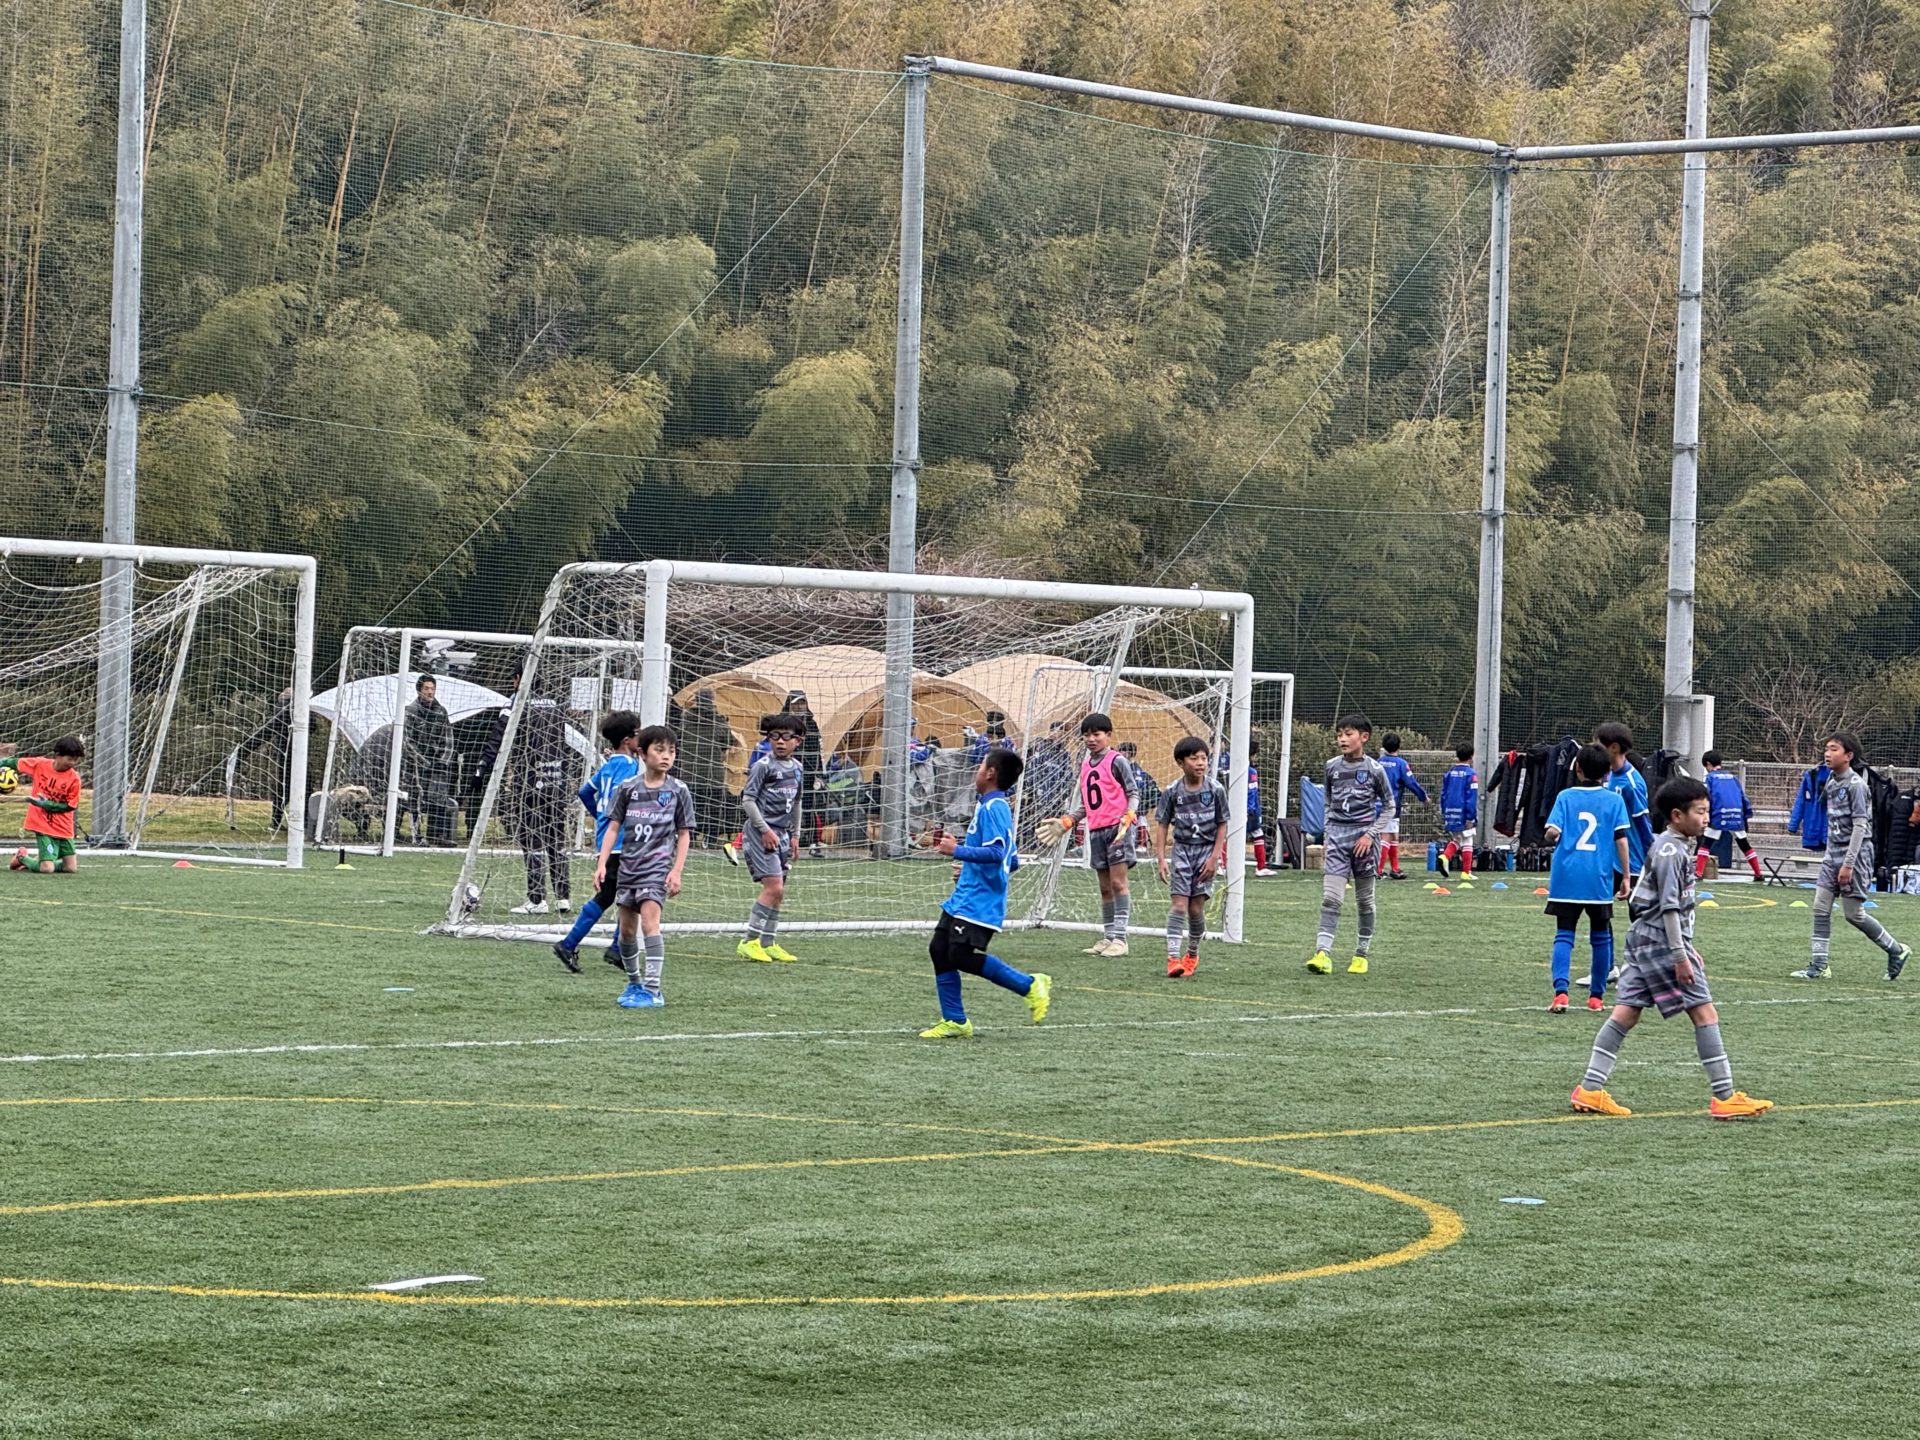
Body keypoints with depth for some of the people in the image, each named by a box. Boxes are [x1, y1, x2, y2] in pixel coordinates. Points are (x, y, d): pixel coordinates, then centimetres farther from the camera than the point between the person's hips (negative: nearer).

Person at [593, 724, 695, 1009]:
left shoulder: (678, 792, -1)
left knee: (649, 921, -19)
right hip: (628, 866, 4)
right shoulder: (628, 789, 4)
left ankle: (653, 991, -20)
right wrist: (602, 864, -2)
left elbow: (684, 834, 2)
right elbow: (614, 828, 6)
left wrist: (676, 871, -6)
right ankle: (634, 983, 29)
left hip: (658, 867, -4)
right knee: (626, 929, 9)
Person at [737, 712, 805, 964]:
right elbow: (747, 800, -11)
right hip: (761, 832, -8)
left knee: (778, 891, 8)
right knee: (773, 887, -16)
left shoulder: (796, 768, 12)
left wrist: (795, 834, 18)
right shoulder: (763, 766, -10)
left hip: (782, 834, 8)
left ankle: (768, 943, 15)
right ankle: (749, 942, -12)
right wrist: (765, 830, -16)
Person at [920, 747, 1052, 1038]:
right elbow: (1011, 861, 23)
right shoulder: (994, 807, 17)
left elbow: (996, 853, -26)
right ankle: (954, 1021, 9)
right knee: (940, 950, 6)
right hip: (964, 900, 10)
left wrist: (958, 851, -22)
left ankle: (1031, 986, -5)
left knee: (963, 955, -15)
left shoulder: (993, 808, -14)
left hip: (979, 902, -10)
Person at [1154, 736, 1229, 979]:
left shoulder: (1216, 789, -6)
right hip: (1182, 849, 0)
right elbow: (1162, 825, 0)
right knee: (1179, 904, -11)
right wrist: (1161, 859, -7)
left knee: (1196, 907, 1)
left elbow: (1222, 825, 0)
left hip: (1207, 850, 0)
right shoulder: (1172, 792, -6)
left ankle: (1192, 954, 22)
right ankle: (1173, 958, -16)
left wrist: (1214, 857, -6)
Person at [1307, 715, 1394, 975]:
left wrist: (1371, 834, -8)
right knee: (1330, 896, -11)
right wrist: (1329, 831, 8)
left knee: (1364, 898, 8)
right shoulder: (1332, 767, 5)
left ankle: (1362, 954, 19)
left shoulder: (1374, 769, -5)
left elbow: (1388, 806, 1)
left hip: (1364, 837, -2)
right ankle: (1323, 952, -18)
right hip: (1337, 834, 2)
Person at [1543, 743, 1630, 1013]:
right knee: (1601, 936, 12)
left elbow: (1553, 831, -9)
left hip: (1566, 878, 0)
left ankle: (1560, 991, -17)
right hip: (1600, 880, 0)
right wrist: (1625, 877, 3)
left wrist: (1551, 835, 15)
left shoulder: (1565, 796, 3)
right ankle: (1596, 995, 15)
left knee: (1564, 935, 1)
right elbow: (1621, 839, -2)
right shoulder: (1614, 800, 2)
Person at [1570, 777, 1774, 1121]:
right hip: (1661, 941, -10)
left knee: (1627, 1011, 8)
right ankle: (1725, 1097, -8)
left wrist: (1686, 948, 26)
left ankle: (1590, 1089, 7)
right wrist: (1680, 956, -20)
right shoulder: (1671, 851, -16)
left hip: (1643, 938, 10)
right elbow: (1669, 907, -20)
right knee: (1704, 1012, -8)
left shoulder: (1675, 846, 16)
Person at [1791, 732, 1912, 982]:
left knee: (1853, 913, -3)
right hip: (1833, 854, 8)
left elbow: (1860, 826, -18)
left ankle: (1896, 951, 14)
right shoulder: (1831, 785, 12)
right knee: (1820, 907, -1)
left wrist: (1848, 864, -21)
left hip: (1856, 854, -8)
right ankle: (1820, 965, 1)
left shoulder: (1855, 785, -14)